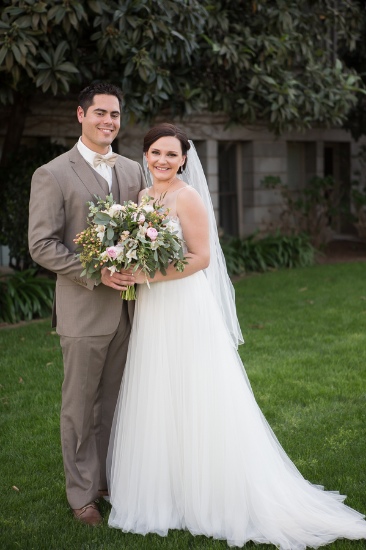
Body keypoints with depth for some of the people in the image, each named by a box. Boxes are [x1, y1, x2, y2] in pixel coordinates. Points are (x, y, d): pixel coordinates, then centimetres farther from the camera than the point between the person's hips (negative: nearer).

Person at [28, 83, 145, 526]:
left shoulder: (133, 171, 10)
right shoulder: (52, 175, -6)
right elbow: (42, 245, -11)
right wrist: (96, 274, -19)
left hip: (127, 307, 5)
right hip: (84, 309, -5)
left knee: (114, 402, 15)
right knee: (80, 405, 6)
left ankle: (112, 479, 29)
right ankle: (83, 493, 20)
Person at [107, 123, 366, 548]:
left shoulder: (187, 197, -11)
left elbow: (201, 257, -16)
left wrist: (150, 275, -22)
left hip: (186, 309, -7)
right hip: (151, 312, 8)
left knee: (194, 403, 0)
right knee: (156, 403, 13)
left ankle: (205, 496, 13)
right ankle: (164, 490, 26)